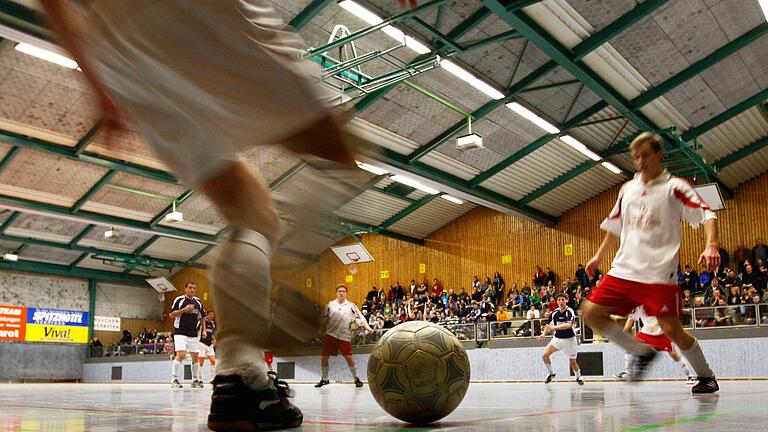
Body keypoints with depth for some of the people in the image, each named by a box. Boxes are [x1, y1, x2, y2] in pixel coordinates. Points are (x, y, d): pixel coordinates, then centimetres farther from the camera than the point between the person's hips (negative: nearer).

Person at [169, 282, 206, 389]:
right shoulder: (179, 300, -3)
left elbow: (203, 317, 18)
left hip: (194, 334, 5)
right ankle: (174, 379, -8)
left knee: (195, 357, 7)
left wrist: (204, 330, 8)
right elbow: (171, 314, -8)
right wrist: (184, 309, -19)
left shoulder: (198, 302, 11)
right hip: (180, 333, -5)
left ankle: (195, 380, 18)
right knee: (181, 354, -17)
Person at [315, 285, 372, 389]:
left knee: (349, 358, -9)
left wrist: (367, 327, -20)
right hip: (330, 335, 2)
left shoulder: (351, 306, -1)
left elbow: (359, 317, -7)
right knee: (323, 357, 3)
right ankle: (324, 379, 23)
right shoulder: (330, 305, 4)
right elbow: (324, 319, 12)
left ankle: (356, 379, 9)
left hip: (344, 336, -2)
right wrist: (323, 330, 9)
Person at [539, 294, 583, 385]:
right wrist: (544, 333, -6)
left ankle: (578, 377, 36)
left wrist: (554, 327, -41)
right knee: (544, 355, -12)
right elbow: (549, 325, 11)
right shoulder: (554, 313, -3)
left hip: (569, 339, -4)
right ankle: (551, 373, 10)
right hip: (557, 338, 4)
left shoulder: (570, 312, -18)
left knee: (573, 362, 7)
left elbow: (568, 325, -34)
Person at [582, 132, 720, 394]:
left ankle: (706, 376, 19)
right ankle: (641, 352, 12)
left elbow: (707, 215, -10)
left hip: (659, 273, -6)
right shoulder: (627, 189, 14)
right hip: (624, 270, 6)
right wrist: (599, 257, 25)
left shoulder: (674, 187, -2)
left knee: (671, 330, -9)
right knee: (592, 312, -6)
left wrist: (711, 246, -27)